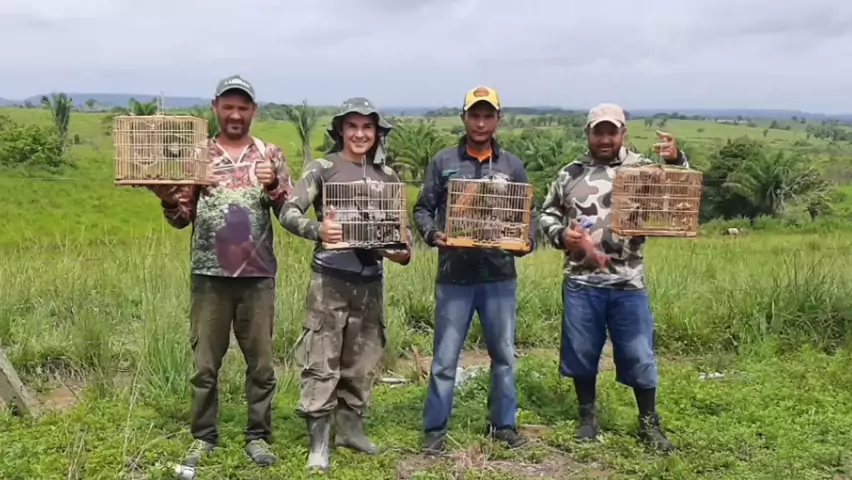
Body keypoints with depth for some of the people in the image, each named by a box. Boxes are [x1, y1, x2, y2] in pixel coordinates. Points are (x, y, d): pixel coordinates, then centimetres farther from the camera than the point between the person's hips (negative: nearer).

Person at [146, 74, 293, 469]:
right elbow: (182, 219, 4)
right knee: (205, 363, 7)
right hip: (209, 276, 0)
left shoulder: (270, 155, 6)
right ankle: (203, 437, 21)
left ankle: (258, 436, 20)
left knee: (261, 362, 7)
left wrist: (273, 186, -16)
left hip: (258, 276, 0)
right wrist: (169, 201, -17)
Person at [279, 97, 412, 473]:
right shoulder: (322, 169, -4)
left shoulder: (387, 175, 9)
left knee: (363, 357, 14)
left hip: (371, 279, 5)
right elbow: (288, 212, -11)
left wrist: (405, 252, -7)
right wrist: (317, 229, -31)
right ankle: (319, 442, 6)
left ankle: (351, 428, 30)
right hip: (331, 277, -4)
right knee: (322, 359, -3)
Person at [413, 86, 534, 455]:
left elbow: (526, 214, 9)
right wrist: (432, 235, -15)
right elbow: (423, 208, 4)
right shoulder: (443, 162, 2)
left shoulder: (512, 166, 6)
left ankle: (502, 423, 29)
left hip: (500, 276, 2)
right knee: (445, 358, 4)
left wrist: (527, 240, -11)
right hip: (454, 276, -2)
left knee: (503, 355, 13)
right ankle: (435, 429, 17)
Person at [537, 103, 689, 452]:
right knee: (581, 353, 11)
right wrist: (560, 234, -6)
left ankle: (649, 423, 21)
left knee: (638, 356, 5)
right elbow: (546, 213, 14)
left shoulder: (642, 168, 2)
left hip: (628, 283, -1)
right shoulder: (570, 174, 6)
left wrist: (676, 161, -21)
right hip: (580, 282, 2)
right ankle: (588, 417, 29)